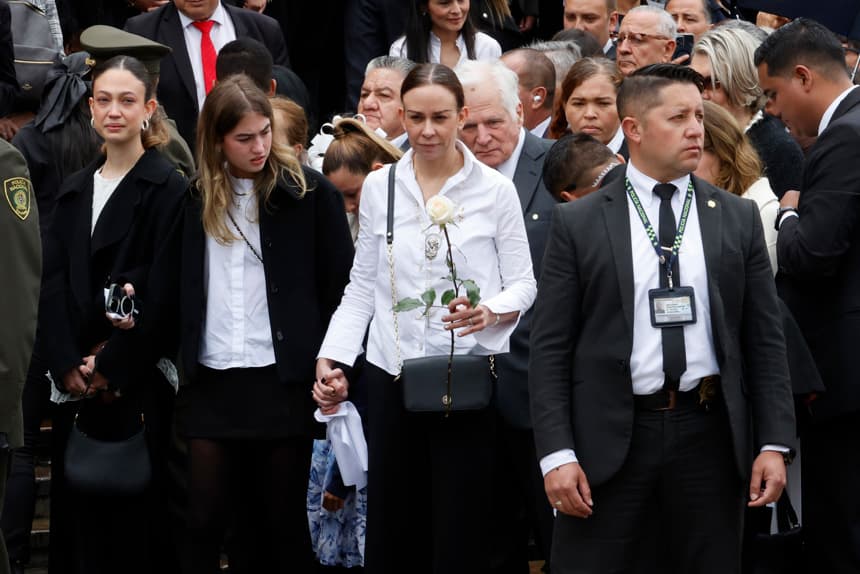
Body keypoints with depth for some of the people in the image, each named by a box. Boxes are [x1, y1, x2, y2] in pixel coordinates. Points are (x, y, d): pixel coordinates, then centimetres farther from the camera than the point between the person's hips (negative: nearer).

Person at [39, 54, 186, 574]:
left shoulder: (169, 188, -4)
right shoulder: (75, 191, 14)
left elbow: (164, 294, -11)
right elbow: (55, 287, 8)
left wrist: (112, 367, -12)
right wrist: (68, 366, -6)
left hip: (141, 383, -5)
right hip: (82, 387, 5)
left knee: (141, 518, -4)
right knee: (90, 513, 5)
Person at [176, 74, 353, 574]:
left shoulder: (309, 192, -3)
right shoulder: (197, 198, 7)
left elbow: (341, 283, -1)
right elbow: (181, 288, 13)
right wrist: (179, 360, 3)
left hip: (285, 381, -3)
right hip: (211, 383, 3)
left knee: (282, 523, 5)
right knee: (204, 522, 1)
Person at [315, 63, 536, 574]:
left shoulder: (495, 190, 0)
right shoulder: (379, 187, 7)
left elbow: (523, 284, 2)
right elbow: (362, 287, 11)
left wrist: (489, 311, -20)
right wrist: (332, 359, 0)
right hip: (392, 377, 2)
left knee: (461, 533, -3)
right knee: (390, 531, 4)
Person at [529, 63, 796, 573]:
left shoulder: (738, 218, 8)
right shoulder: (578, 223, 2)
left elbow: (765, 339, 8)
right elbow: (551, 348, 0)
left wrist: (774, 443, 0)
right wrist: (557, 453, -8)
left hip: (708, 435, 2)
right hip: (610, 439, -2)